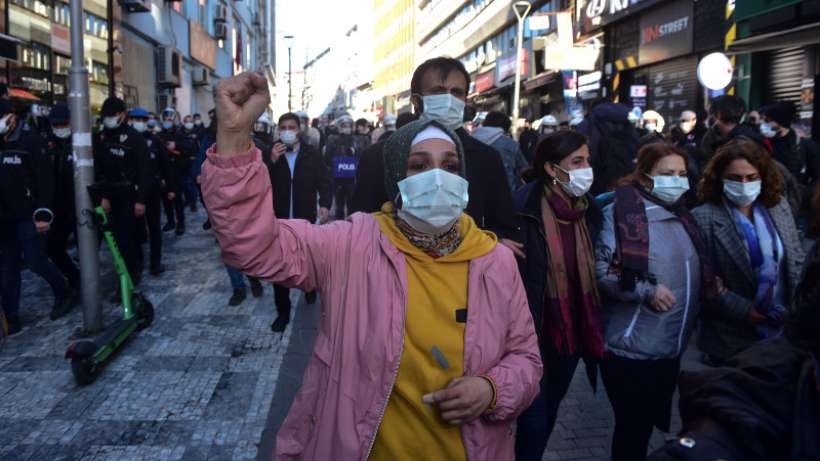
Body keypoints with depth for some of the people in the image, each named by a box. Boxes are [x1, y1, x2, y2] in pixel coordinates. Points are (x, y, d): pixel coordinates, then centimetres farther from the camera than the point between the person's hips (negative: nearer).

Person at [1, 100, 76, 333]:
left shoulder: (31, 141, -8)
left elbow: (45, 180, -13)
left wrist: (44, 214, -19)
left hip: (29, 216, -6)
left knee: (35, 262, -5)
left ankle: (65, 294, 19)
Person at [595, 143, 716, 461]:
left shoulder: (682, 215, 10)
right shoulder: (620, 213, -14)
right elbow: (600, 268, -21)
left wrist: (712, 288, 8)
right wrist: (646, 291, -27)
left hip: (672, 347, 7)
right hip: (631, 347, -7)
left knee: (653, 423, 20)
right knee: (632, 427, 6)